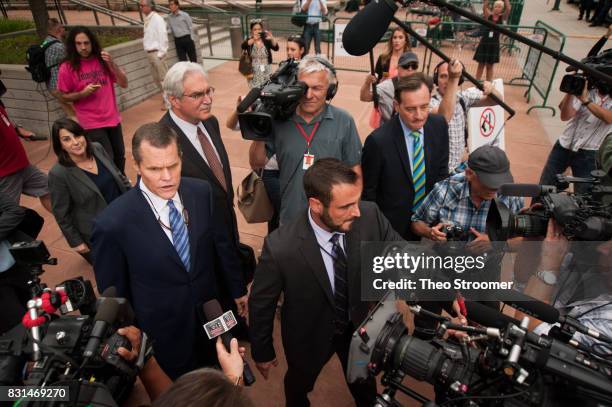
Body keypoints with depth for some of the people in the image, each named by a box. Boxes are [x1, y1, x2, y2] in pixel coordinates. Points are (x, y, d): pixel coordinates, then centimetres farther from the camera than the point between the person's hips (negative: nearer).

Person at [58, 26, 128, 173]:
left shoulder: (102, 60, 0)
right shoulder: (68, 67, -8)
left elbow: (124, 83, -3)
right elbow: (65, 96, 0)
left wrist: (112, 64, -16)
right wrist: (82, 93, -18)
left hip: (112, 118, 4)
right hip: (91, 123, -3)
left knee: (120, 156, 13)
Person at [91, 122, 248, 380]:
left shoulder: (201, 192, -15)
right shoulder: (112, 224, -27)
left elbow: (222, 243, -1)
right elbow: (113, 292, -12)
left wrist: (238, 289, 9)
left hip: (209, 311, 4)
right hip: (165, 333, -3)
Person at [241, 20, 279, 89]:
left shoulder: (266, 40, -2)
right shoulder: (249, 40, -2)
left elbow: (276, 48, -15)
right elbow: (243, 46, -22)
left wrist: (272, 38, -32)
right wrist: (253, 39, -37)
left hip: (266, 71, 1)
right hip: (253, 72, 0)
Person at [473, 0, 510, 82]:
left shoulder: (502, 17, 0)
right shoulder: (488, 15, -1)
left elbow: (508, 9, -17)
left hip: (494, 45, 1)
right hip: (484, 43, -1)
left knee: (490, 66, 8)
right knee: (481, 65, 7)